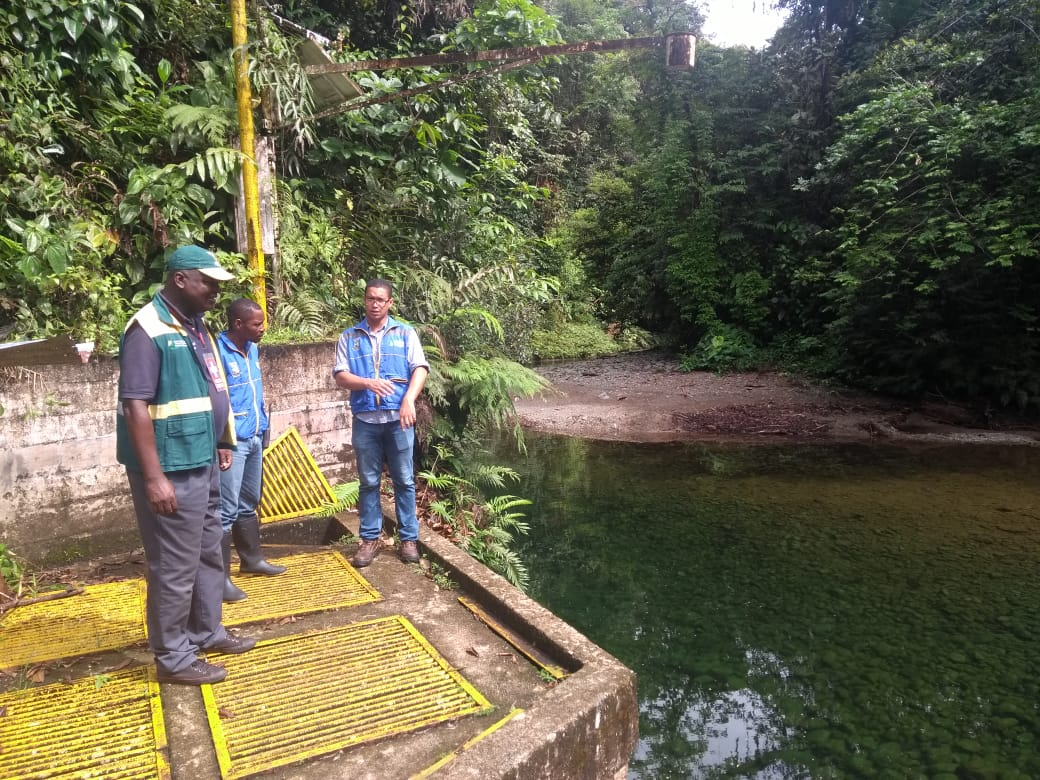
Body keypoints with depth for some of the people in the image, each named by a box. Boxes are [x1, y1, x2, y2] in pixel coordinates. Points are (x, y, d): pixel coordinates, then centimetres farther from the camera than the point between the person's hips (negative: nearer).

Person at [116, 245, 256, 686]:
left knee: (208, 554, 19)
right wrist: (154, 476, -23)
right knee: (175, 565, 3)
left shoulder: (195, 326, 11)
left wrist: (221, 443, 20)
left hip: (202, 462, 9)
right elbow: (135, 406, -21)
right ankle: (172, 657, 18)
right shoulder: (148, 330, -17)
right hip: (171, 469, -9)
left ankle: (206, 632, 35)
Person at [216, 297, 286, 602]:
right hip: (231, 442, -8)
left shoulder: (252, 349, 9)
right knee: (227, 511, -4)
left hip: (254, 439, 8)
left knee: (249, 505, 19)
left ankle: (251, 559, 32)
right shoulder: (218, 352, -17)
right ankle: (220, 576, 4)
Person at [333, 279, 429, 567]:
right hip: (364, 419, 1)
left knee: (404, 481, 5)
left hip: (398, 418, -1)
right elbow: (340, 376, 1)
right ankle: (370, 538, 19)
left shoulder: (405, 333, 6)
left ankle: (409, 538, 14)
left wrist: (409, 399, -21)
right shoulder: (349, 337, 9)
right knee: (368, 482, 9)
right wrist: (368, 383, -19)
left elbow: (420, 369, -5)